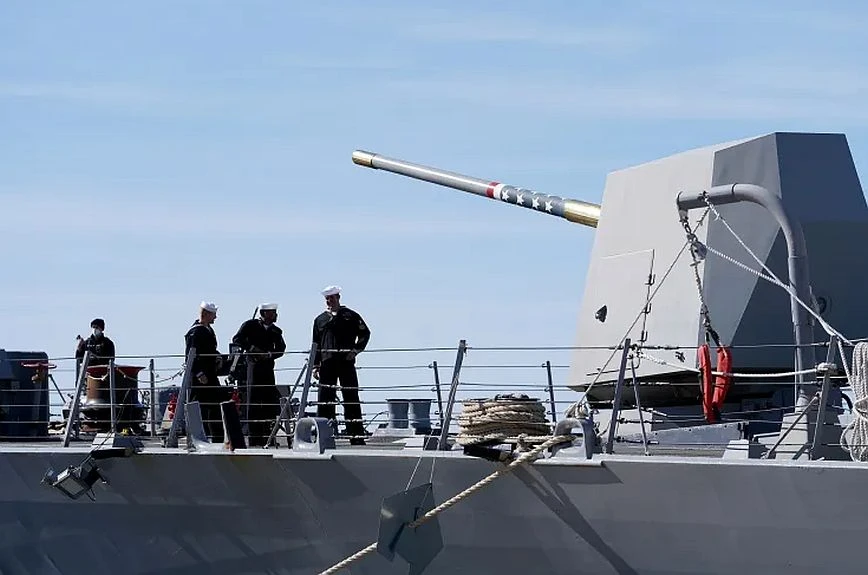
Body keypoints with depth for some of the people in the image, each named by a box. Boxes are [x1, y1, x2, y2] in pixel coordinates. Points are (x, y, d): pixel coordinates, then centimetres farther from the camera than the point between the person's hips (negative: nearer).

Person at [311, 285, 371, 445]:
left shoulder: (350, 316, 8)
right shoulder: (320, 320, 16)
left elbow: (365, 333, 11)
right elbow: (316, 345, 17)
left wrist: (356, 350, -2)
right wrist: (315, 365, 10)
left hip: (346, 362, -2)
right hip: (327, 364, 2)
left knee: (351, 399, -1)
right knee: (324, 400, -1)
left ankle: (357, 436, 0)